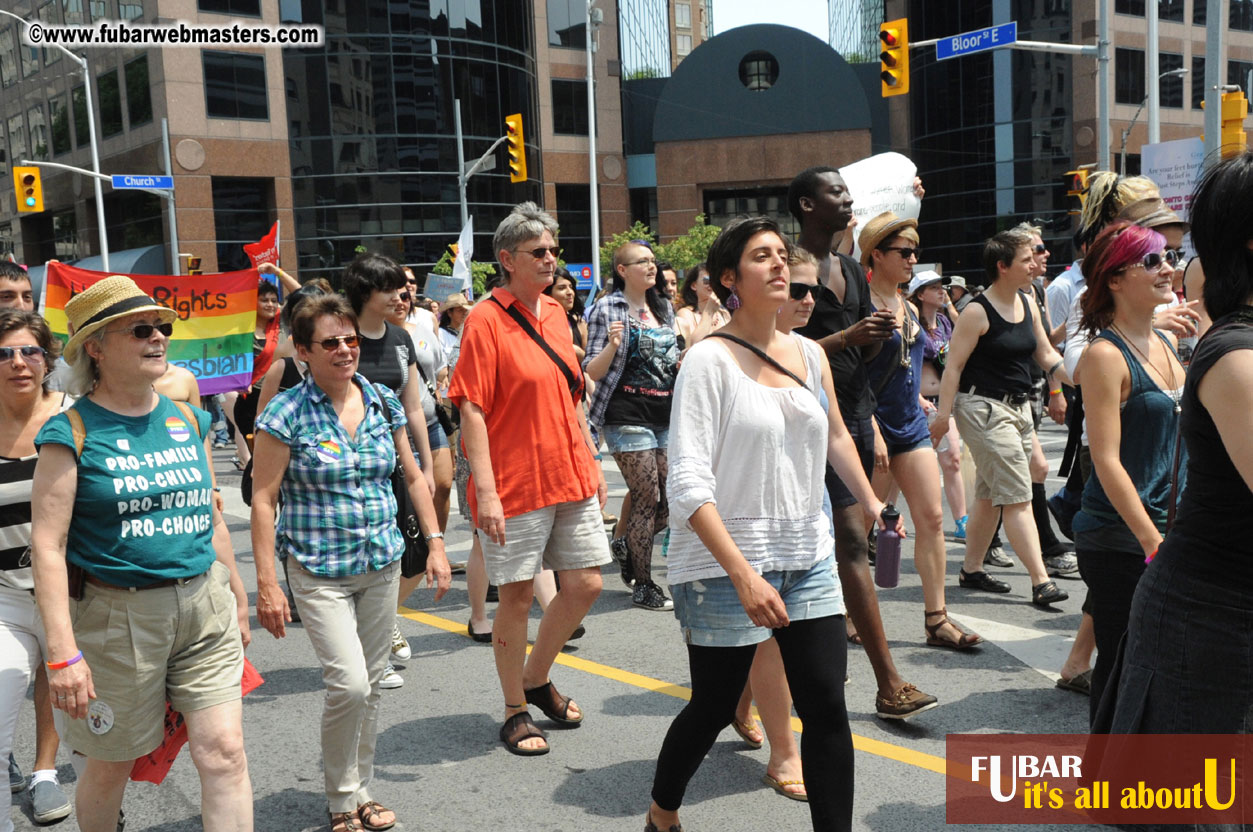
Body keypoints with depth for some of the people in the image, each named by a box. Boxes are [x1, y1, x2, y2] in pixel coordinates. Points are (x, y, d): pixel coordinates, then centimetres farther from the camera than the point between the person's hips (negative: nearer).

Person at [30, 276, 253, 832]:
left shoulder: (187, 420, 7)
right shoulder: (72, 432, -9)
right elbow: (48, 544, -13)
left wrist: (238, 598, 18)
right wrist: (62, 653, -18)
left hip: (204, 604, 4)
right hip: (118, 614, -3)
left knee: (224, 752, -2)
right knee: (113, 763, 14)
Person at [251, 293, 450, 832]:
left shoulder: (384, 403, 3)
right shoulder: (287, 413, -10)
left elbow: (413, 478, 13)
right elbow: (263, 499, -9)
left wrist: (434, 543, 7)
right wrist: (267, 585, -13)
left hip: (382, 565, 5)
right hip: (319, 572, -4)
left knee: (371, 683, 12)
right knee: (348, 683, -13)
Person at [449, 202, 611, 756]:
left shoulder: (555, 313, 11)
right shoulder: (486, 321, -11)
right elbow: (472, 411, -15)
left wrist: (592, 462, 17)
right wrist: (486, 491, -20)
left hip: (570, 477, 7)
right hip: (515, 486, -7)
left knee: (586, 583, 10)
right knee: (516, 596, 4)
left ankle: (537, 679, 31)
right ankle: (516, 711, 21)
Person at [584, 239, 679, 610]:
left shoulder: (664, 308, 15)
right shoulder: (607, 308, -4)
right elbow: (593, 371, -6)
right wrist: (612, 344, -24)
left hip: (666, 414, 7)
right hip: (627, 415, -6)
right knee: (648, 498, -5)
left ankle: (627, 545, 30)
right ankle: (643, 585, 9)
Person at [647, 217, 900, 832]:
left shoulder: (809, 354, 6)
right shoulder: (709, 359, -12)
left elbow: (835, 438, 24)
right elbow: (688, 482, -20)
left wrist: (871, 503, 26)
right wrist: (743, 575, -26)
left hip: (808, 557, 5)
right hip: (725, 563, -5)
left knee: (827, 707, 2)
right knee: (714, 708, 10)